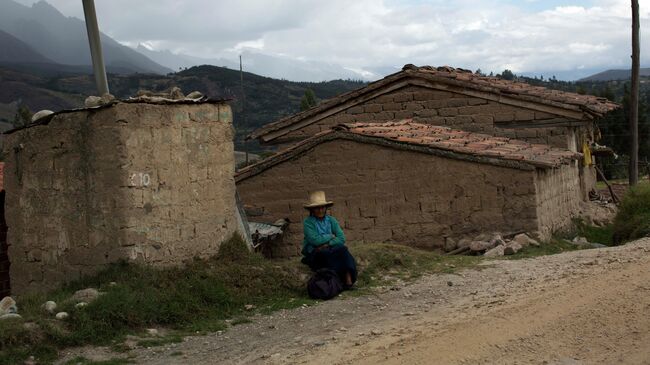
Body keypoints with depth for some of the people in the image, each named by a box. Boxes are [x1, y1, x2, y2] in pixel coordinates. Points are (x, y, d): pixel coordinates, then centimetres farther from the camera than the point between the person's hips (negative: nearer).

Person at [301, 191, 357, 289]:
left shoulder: (331, 220, 9)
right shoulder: (307, 222, -3)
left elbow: (341, 238, -1)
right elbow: (315, 240, -16)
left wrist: (327, 244, -15)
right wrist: (330, 236, -4)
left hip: (331, 250, 3)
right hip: (314, 254, -3)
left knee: (342, 249, -28)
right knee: (325, 253, -36)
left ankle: (348, 278, -38)